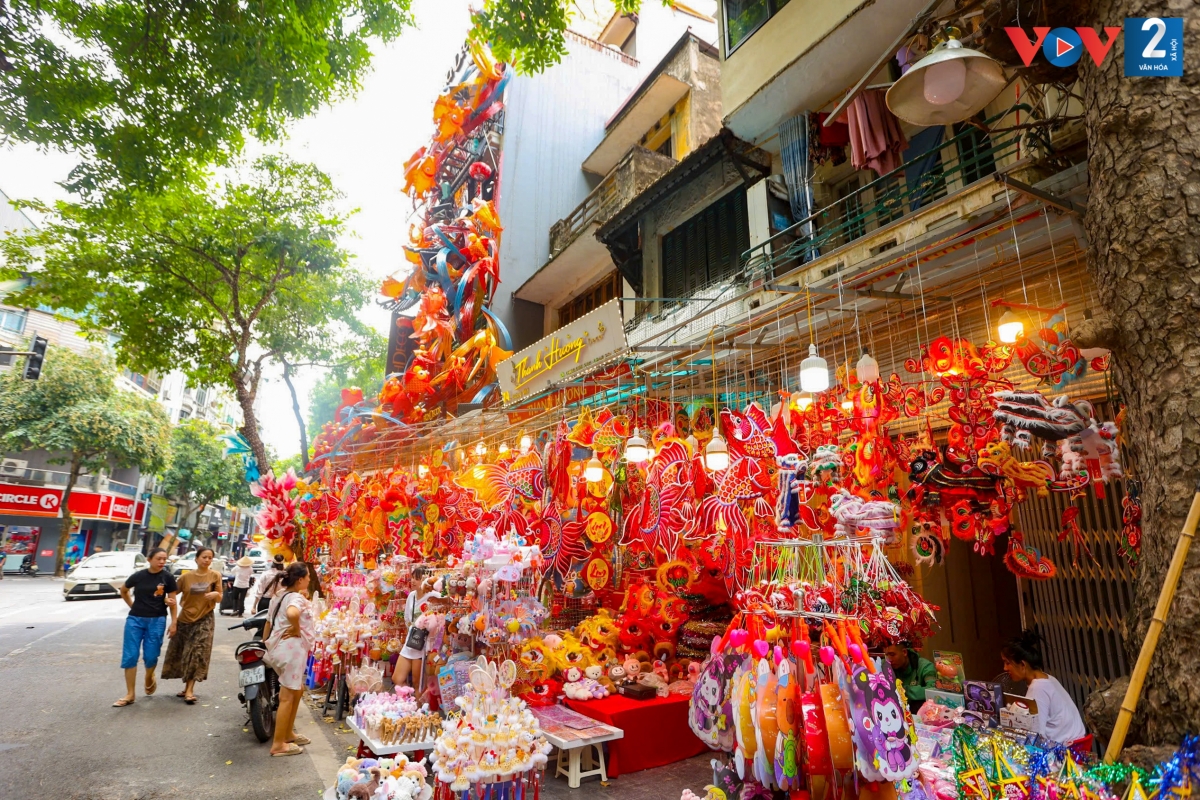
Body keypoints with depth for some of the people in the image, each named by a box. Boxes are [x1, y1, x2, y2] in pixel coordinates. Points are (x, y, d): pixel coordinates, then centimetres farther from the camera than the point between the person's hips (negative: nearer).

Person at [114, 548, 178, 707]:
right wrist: (133, 606, 8)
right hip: (135, 619, 1)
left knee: (151, 656, 2)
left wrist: (173, 623, -6)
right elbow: (123, 591, 17)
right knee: (130, 656, 0)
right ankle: (130, 694, 9)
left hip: (157, 620, -1)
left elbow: (172, 602, -2)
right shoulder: (138, 576, -4)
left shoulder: (168, 578, -6)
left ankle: (149, 679, 34)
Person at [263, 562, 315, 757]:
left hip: (278, 648, 10)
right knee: (287, 696, 0)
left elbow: (268, 625, 19)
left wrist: (267, 644, 25)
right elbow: (292, 613, -39)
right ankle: (278, 745, 8)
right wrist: (297, 630, -21)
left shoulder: (280, 596, 14)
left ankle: (288, 733, 31)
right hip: (291, 648, -10)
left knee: (298, 689, 22)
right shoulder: (296, 597, -16)